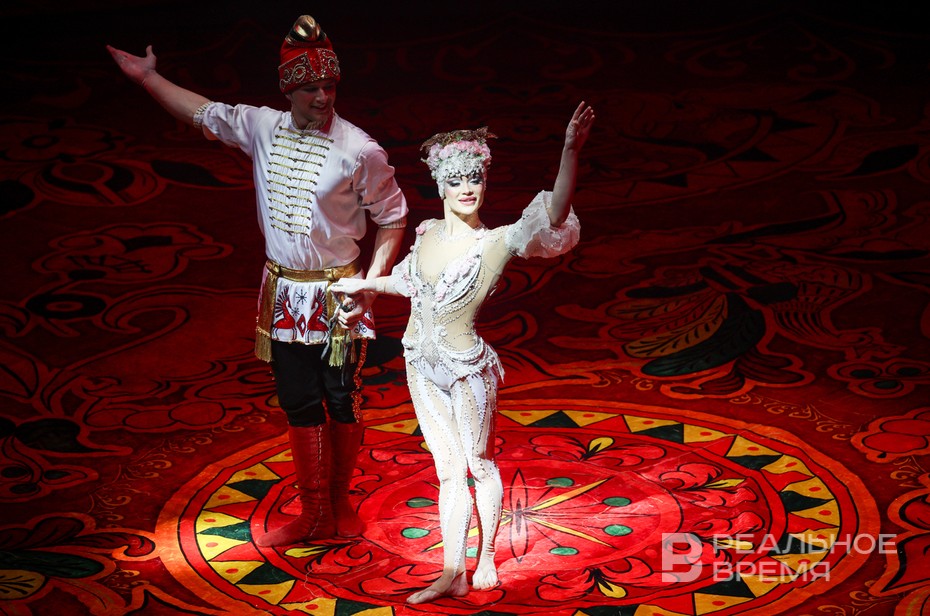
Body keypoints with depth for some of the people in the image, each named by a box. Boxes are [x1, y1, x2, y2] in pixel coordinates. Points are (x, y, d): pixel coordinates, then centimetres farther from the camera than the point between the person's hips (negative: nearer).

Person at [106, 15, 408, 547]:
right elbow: (203, 112, 14)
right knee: (299, 404, 9)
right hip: (284, 295, 4)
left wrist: (368, 286, -12)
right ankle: (315, 514, 20)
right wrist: (148, 77, 15)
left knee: (343, 402, 5)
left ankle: (340, 503, 23)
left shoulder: (359, 150, -13)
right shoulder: (264, 128, 0)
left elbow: (392, 220, -6)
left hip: (337, 297, -4)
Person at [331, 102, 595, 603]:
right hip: (422, 364, 5)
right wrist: (364, 286, 32)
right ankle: (452, 575, 10)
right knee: (448, 470, 9)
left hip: (465, 366, -5)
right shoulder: (428, 234, 1)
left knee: (479, 463, 11)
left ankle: (486, 558, 30)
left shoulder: (498, 242, -16)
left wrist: (570, 151, -46)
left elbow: (554, 218, -34)